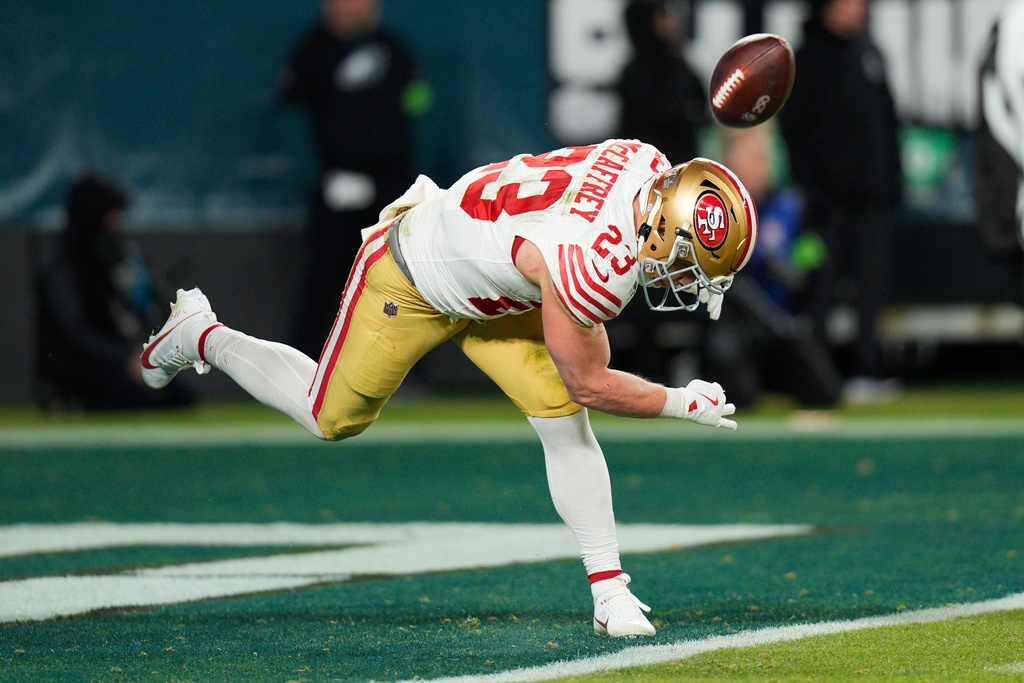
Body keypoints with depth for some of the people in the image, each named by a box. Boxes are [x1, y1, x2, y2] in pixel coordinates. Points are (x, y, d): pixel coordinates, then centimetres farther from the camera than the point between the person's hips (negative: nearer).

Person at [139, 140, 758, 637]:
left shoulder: (648, 164, -21)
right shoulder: (592, 269, -42)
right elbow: (589, 384, -25)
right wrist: (684, 404, -14)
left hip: (481, 272, 7)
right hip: (411, 280, -7)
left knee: (563, 419, -6)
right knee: (332, 417, 14)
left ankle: (610, 591, 0)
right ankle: (203, 339, 36)